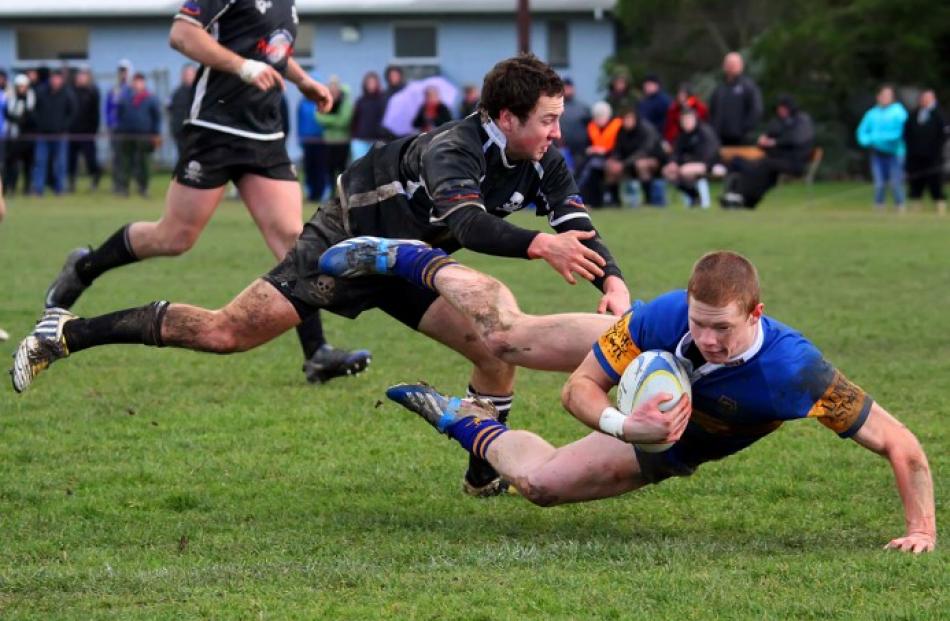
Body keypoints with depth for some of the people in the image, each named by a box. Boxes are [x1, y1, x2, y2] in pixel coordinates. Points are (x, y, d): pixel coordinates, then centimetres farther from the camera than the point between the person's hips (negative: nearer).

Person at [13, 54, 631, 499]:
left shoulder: (544, 163, -10)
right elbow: (464, 221, -49)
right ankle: (68, 333, -2)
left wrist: (613, 281, -33)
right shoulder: (452, 150, -32)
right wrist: (537, 245, -62)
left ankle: (486, 474, 11)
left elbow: (579, 229, -13)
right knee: (224, 332, -13)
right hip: (346, 244, -7)